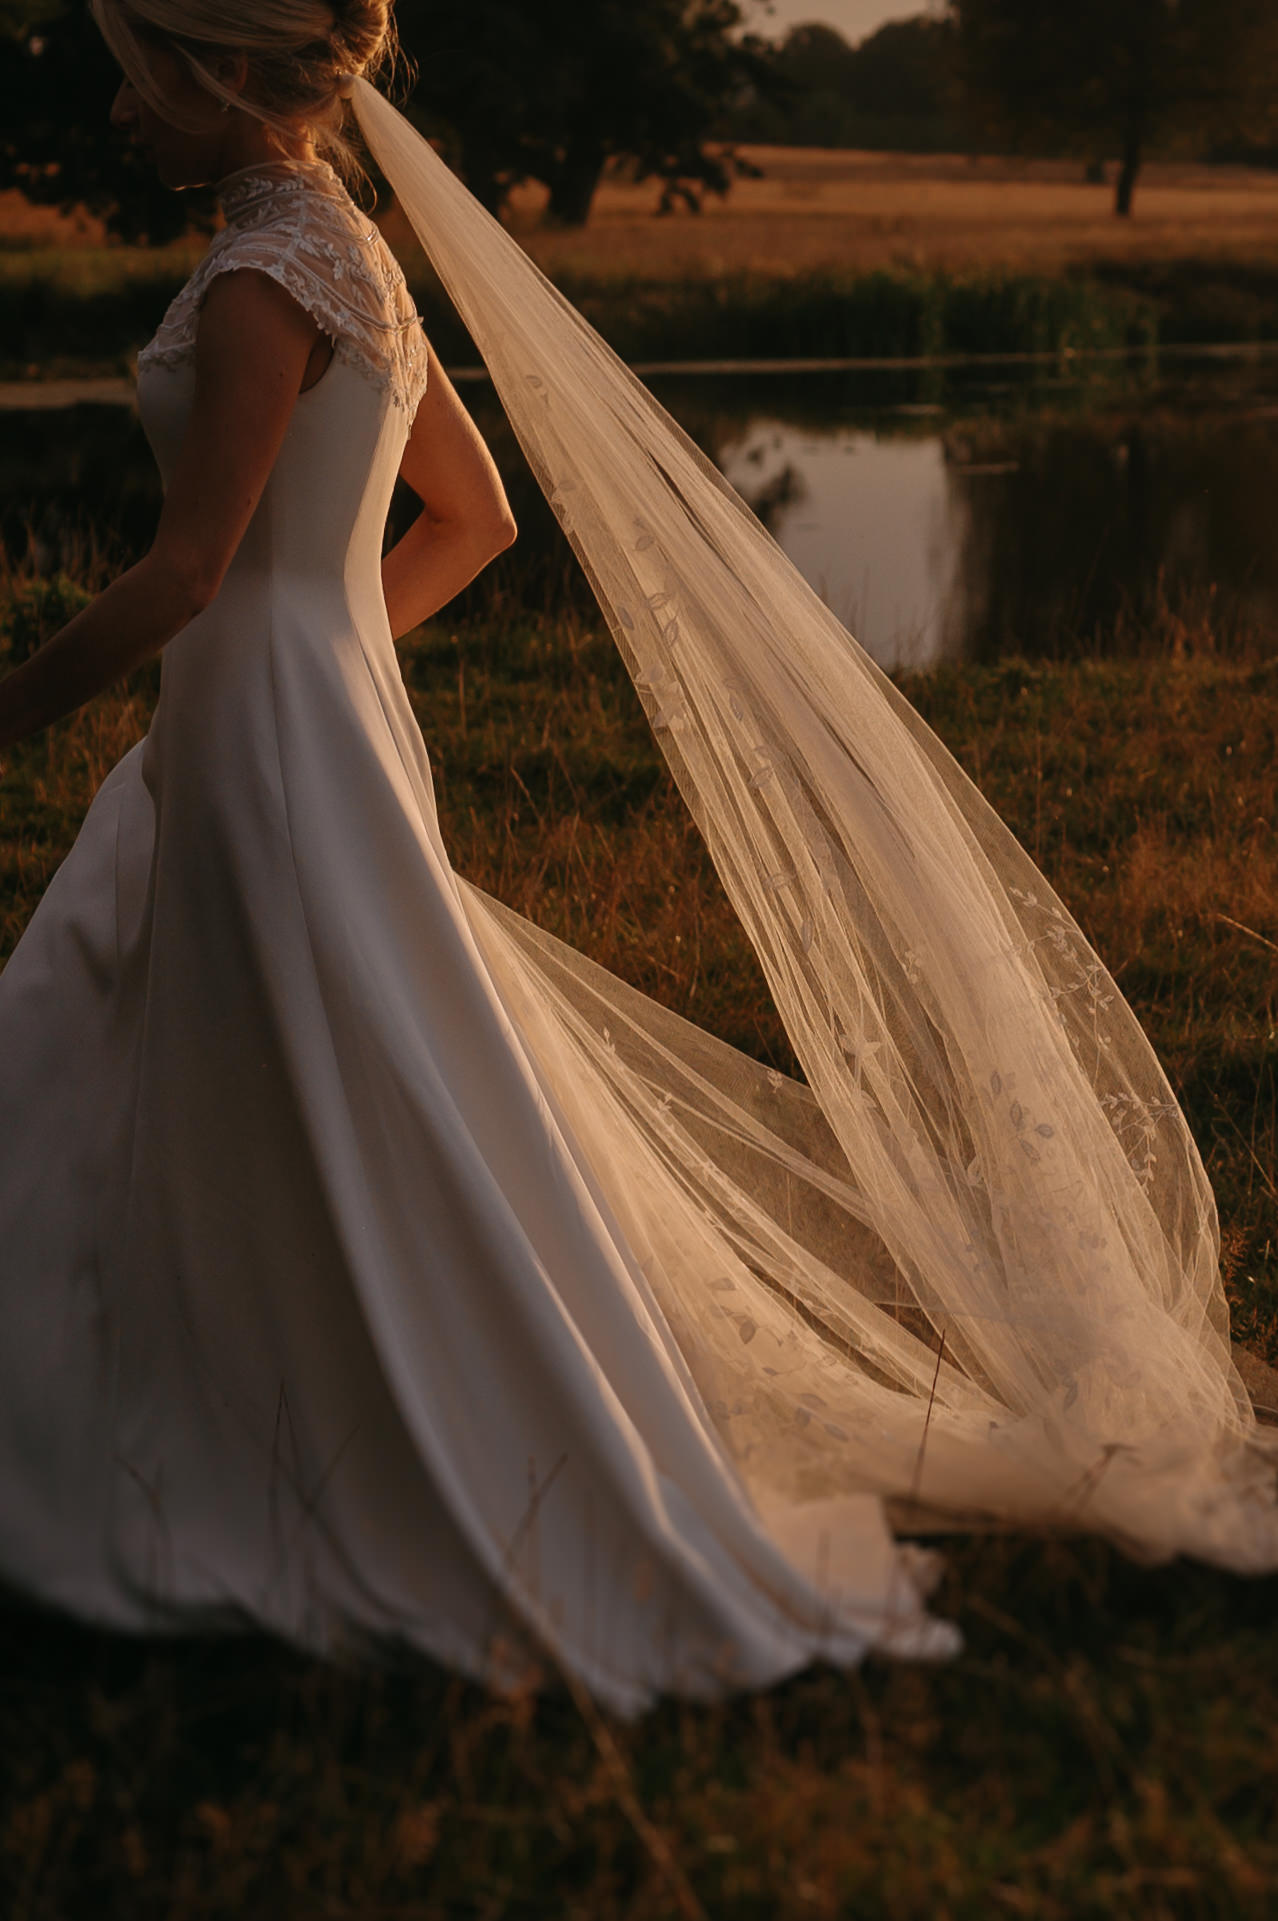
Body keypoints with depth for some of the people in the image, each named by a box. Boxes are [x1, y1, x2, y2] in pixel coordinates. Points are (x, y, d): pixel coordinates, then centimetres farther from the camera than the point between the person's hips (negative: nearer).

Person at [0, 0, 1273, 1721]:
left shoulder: (263, 280, -18)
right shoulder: (351, 253, 11)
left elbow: (188, 569, -20)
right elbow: (474, 517, 17)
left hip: (282, 759, -10)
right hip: (264, 744, 10)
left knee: (396, 1153, 0)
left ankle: (640, 1534, 11)